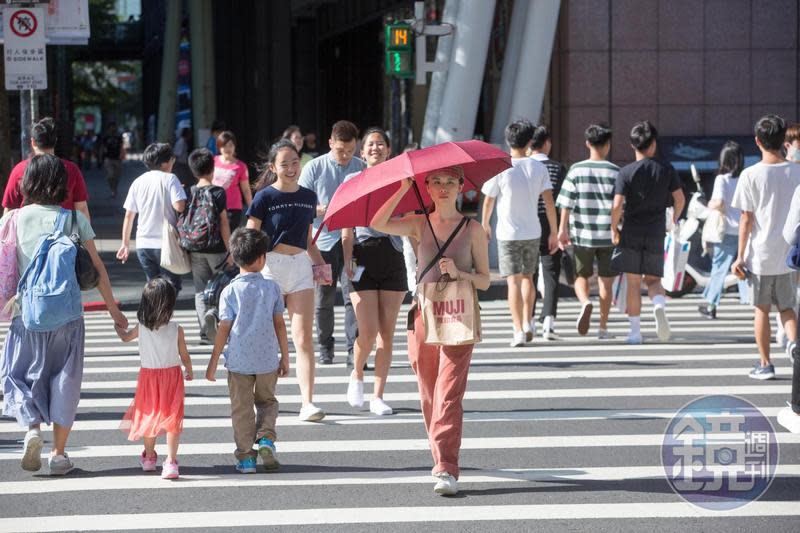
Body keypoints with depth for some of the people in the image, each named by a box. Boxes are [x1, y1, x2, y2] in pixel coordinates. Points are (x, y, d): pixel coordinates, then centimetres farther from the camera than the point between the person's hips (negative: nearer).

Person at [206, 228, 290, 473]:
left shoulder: (230, 291, -7)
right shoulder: (272, 288, -2)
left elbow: (224, 329, -7)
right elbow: (279, 325, 1)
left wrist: (213, 363, 1)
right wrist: (285, 358, 10)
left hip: (238, 360, -1)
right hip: (267, 359, 1)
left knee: (242, 408, 7)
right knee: (267, 401, 20)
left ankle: (246, 456, 7)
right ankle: (266, 438, -3)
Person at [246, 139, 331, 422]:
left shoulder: (308, 197, 11)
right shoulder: (265, 197, -4)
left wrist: (319, 263, 8)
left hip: (300, 266, 4)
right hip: (270, 265, -4)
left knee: (303, 338, -6)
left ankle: (307, 403, -11)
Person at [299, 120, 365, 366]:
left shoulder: (361, 167, 7)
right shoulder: (314, 168, 2)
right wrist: (328, 210, -16)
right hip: (323, 241, 0)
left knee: (353, 295, -11)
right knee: (323, 299, 9)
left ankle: (354, 350, -12)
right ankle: (325, 347, 23)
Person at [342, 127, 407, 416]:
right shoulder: (353, 181, 6)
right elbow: (346, 227, 3)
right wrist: (348, 261, -7)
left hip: (392, 256, 2)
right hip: (364, 256, -2)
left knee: (387, 332, 1)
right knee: (368, 331, -10)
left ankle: (378, 397, 8)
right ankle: (356, 375, 20)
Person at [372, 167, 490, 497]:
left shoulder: (472, 230, 5)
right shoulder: (419, 225, 8)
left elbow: (484, 280, 6)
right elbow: (378, 224, -8)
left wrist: (459, 273, -13)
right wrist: (404, 188, -10)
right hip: (424, 314, 2)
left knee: (449, 394, -12)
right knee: (428, 394, 8)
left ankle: (446, 470, -18)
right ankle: (440, 456, 25)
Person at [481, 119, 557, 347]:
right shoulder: (538, 168, -1)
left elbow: (488, 201, -1)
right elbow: (549, 201, -4)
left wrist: (485, 225, 16)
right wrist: (553, 233, 3)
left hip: (508, 233, -3)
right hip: (532, 232, 3)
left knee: (514, 281, -3)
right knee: (528, 277, 20)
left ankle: (519, 330, -9)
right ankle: (527, 324, 16)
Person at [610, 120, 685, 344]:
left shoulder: (626, 172, -7)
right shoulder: (666, 170, 0)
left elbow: (617, 205, -14)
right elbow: (680, 198, 2)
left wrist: (614, 229, 0)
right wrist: (674, 219, 20)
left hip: (631, 234, -1)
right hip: (656, 234, 1)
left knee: (633, 282, 6)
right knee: (653, 280, 13)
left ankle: (635, 331, 7)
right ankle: (659, 305, -20)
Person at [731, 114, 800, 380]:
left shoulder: (751, 175, -9)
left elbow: (746, 220, -8)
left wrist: (740, 256, -1)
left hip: (761, 254, -2)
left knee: (762, 309, 10)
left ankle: (765, 363, 13)